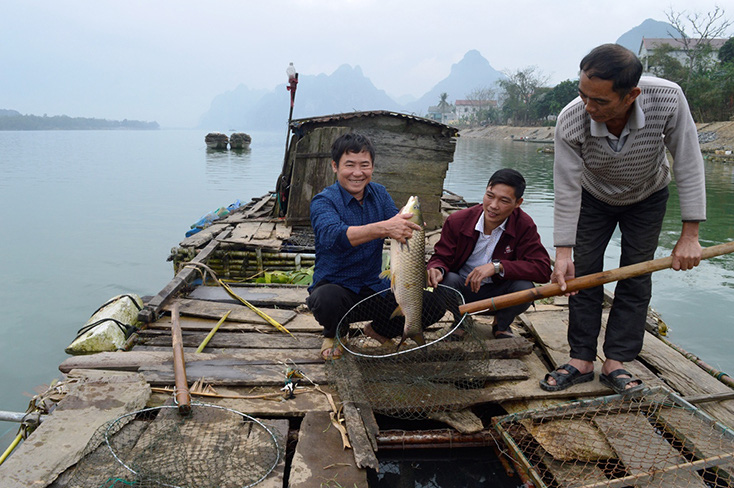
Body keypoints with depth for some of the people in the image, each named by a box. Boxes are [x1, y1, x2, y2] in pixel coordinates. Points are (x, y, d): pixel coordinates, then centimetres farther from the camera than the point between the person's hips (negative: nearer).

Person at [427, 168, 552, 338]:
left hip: (497, 294, 1)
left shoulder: (524, 225, -15)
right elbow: (441, 257, -5)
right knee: (448, 279, -32)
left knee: (525, 288, -29)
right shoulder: (457, 221, -13)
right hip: (463, 289, 0)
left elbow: (543, 269, -23)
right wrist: (437, 270, -32)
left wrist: (497, 266, -34)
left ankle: (501, 325, 6)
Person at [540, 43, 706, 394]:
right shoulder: (570, 122, -35)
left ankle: (615, 363, 6)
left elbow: (688, 164, -26)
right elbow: (567, 191, -27)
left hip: (648, 197, 0)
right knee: (583, 275, -2)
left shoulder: (668, 99, -36)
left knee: (636, 279, -2)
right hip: (594, 197, 0)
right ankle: (582, 360, 8)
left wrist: (690, 234, -26)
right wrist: (563, 252, -28)